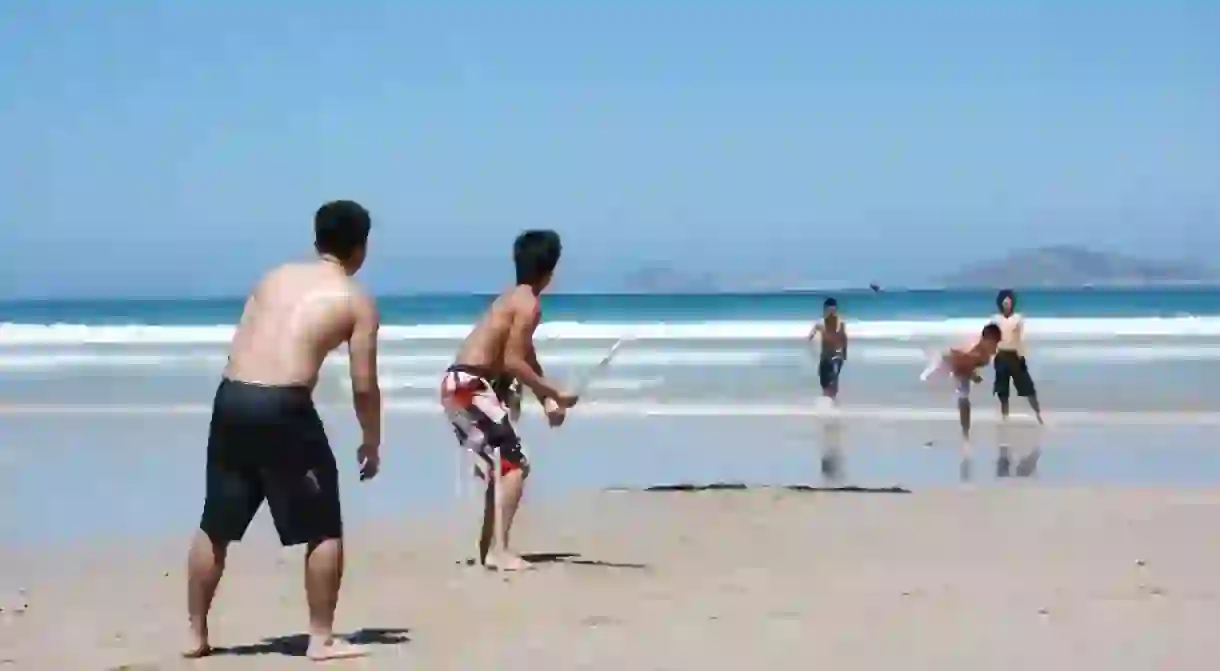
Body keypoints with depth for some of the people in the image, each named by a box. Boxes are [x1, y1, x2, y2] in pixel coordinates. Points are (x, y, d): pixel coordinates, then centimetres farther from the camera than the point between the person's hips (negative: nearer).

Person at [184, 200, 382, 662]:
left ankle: (196, 634, 23)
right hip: (283, 407, -5)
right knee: (324, 531, 8)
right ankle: (322, 639, 8)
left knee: (215, 527, 16)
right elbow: (364, 385, 2)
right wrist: (372, 443, 15)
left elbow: (239, 349, 16)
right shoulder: (357, 301, 5)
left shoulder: (275, 277, 19)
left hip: (231, 398, 5)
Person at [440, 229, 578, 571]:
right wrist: (555, 393, -12)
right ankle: (499, 550, -20)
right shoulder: (529, 304, -11)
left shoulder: (514, 298, 19)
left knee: (499, 467, 19)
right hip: (470, 386, -10)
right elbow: (512, 362, -18)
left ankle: (487, 549, 25)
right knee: (515, 464, -11)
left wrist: (547, 400, 14)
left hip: (461, 385, 10)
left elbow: (526, 358, 24)